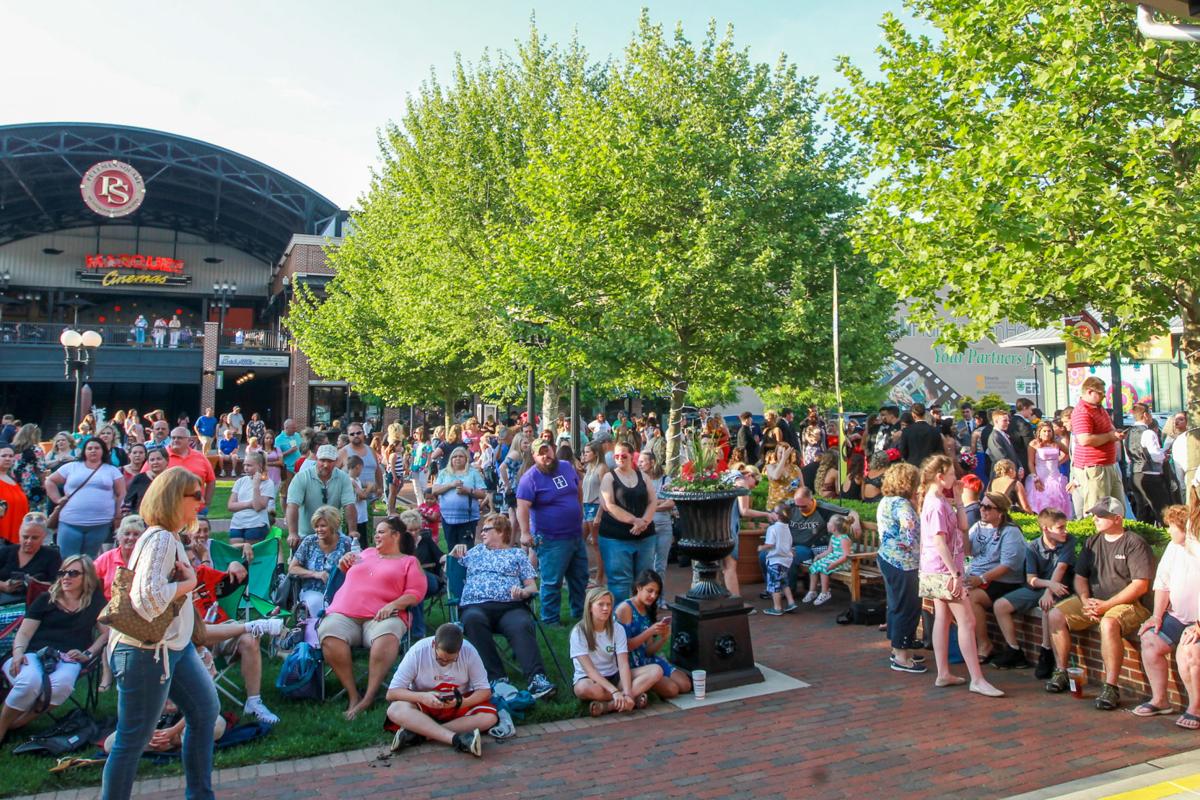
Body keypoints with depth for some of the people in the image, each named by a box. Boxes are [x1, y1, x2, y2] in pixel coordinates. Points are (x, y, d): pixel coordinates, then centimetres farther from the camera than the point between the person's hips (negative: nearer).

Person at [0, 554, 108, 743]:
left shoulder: (94, 602, 14)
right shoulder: (46, 599, 15)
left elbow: (107, 631, 8)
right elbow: (24, 633, 9)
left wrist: (88, 654, -5)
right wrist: (18, 653, -10)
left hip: (68, 659, 0)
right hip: (34, 654, 0)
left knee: (62, 684, -36)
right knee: (30, 682, -36)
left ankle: (18, 723, -14)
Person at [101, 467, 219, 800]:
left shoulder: (172, 538, 9)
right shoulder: (160, 539, -22)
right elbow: (149, 596, -33)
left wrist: (189, 577, -7)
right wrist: (189, 583, -18)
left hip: (175, 645, 11)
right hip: (145, 652, -11)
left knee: (206, 710, 18)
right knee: (134, 739, 2)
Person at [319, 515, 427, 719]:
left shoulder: (409, 562, 16)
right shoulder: (367, 553, 30)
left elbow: (416, 592, 4)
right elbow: (348, 571, 44)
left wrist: (393, 605, -13)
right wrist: (344, 562, 21)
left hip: (381, 616, -3)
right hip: (343, 614, 4)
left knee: (387, 636, -39)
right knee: (329, 635, -31)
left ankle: (369, 697, -34)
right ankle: (353, 695, -25)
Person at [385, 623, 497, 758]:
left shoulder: (469, 652, -19)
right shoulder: (417, 652, -20)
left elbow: (485, 691, -12)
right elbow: (391, 693, -19)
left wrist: (461, 702, -31)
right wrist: (422, 697, -36)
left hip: (460, 703, 1)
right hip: (424, 704, -1)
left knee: (490, 717, -28)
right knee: (395, 710, -32)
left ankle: (417, 734, -28)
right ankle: (458, 739, -41)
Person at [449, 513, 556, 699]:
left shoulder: (517, 554, 24)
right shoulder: (476, 551, 33)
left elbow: (532, 586, 15)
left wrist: (523, 592, -7)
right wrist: (455, 551, 19)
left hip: (511, 606, -1)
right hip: (476, 606, 1)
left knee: (522, 626, -36)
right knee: (473, 620, -37)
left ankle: (537, 678, -47)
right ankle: (496, 677, -39)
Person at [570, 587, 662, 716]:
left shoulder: (617, 629, -4)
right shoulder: (579, 632, -15)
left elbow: (623, 664, -14)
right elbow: (589, 669, -23)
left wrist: (627, 693, -31)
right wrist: (615, 691, -34)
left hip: (613, 676, 4)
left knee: (656, 670, -17)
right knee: (584, 688, -42)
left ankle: (609, 705, -30)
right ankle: (634, 698, -23)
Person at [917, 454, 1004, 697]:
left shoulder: (939, 501, 12)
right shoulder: (936, 505, -18)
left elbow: (962, 525, 11)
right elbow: (940, 543, -23)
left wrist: (958, 498, 7)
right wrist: (955, 573, -23)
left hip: (938, 571, 10)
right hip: (943, 570, -10)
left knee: (942, 618, 12)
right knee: (967, 621, -7)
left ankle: (943, 674, 18)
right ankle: (977, 679, -4)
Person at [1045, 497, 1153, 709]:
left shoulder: (1135, 543, -6)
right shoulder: (1092, 542, 15)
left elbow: (1140, 586, -13)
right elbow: (1080, 576, 16)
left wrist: (1106, 605, -18)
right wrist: (1085, 600, -4)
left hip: (1126, 604, -6)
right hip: (1092, 600, 7)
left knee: (1108, 623, -37)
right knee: (1056, 615, -15)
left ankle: (1111, 687, -29)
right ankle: (1061, 672, -6)